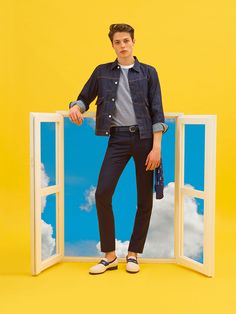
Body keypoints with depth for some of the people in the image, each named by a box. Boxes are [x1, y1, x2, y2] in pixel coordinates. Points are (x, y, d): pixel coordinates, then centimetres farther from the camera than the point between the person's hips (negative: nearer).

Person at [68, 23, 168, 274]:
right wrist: (76, 107, -6)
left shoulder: (148, 72, 7)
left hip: (144, 137, 0)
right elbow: (85, 97, 19)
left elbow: (157, 112, 1)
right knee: (102, 193, -11)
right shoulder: (102, 72, 12)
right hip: (117, 138, 1)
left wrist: (156, 147, -8)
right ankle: (109, 256, 5)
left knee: (144, 198, 2)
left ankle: (133, 254, 18)